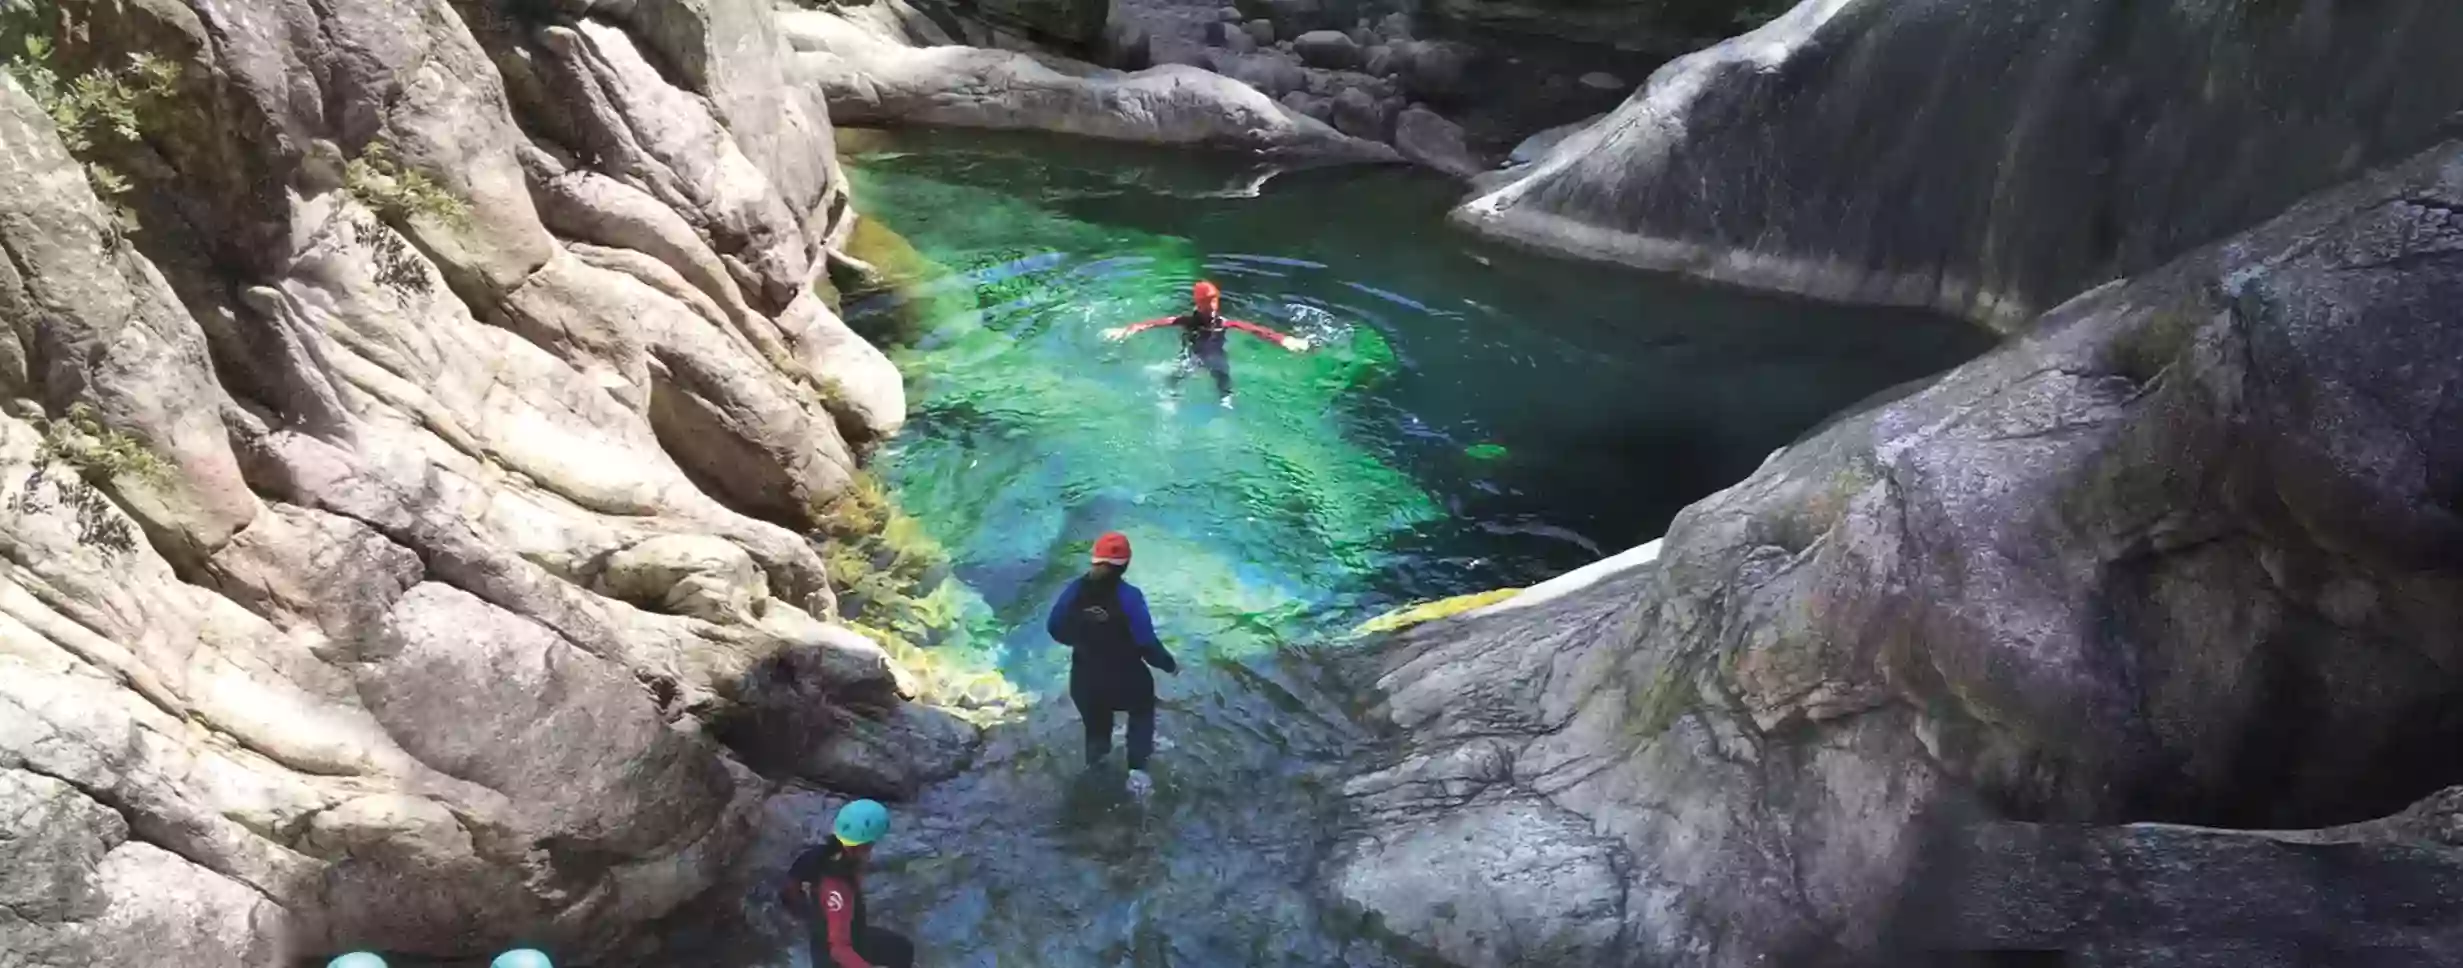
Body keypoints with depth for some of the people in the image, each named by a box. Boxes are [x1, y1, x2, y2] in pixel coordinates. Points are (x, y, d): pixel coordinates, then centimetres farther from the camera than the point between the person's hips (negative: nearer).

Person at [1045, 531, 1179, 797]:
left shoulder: (1075, 590, -13)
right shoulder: (1129, 596, -25)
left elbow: (1055, 629, 0)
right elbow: (1147, 643, -21)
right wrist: (1169, 664, -3)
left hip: (1085, 680, 3)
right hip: (1125, 679, -3)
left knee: (1096, 724, 31)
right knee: (1142, 710, 28)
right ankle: (1137, 770, 18)